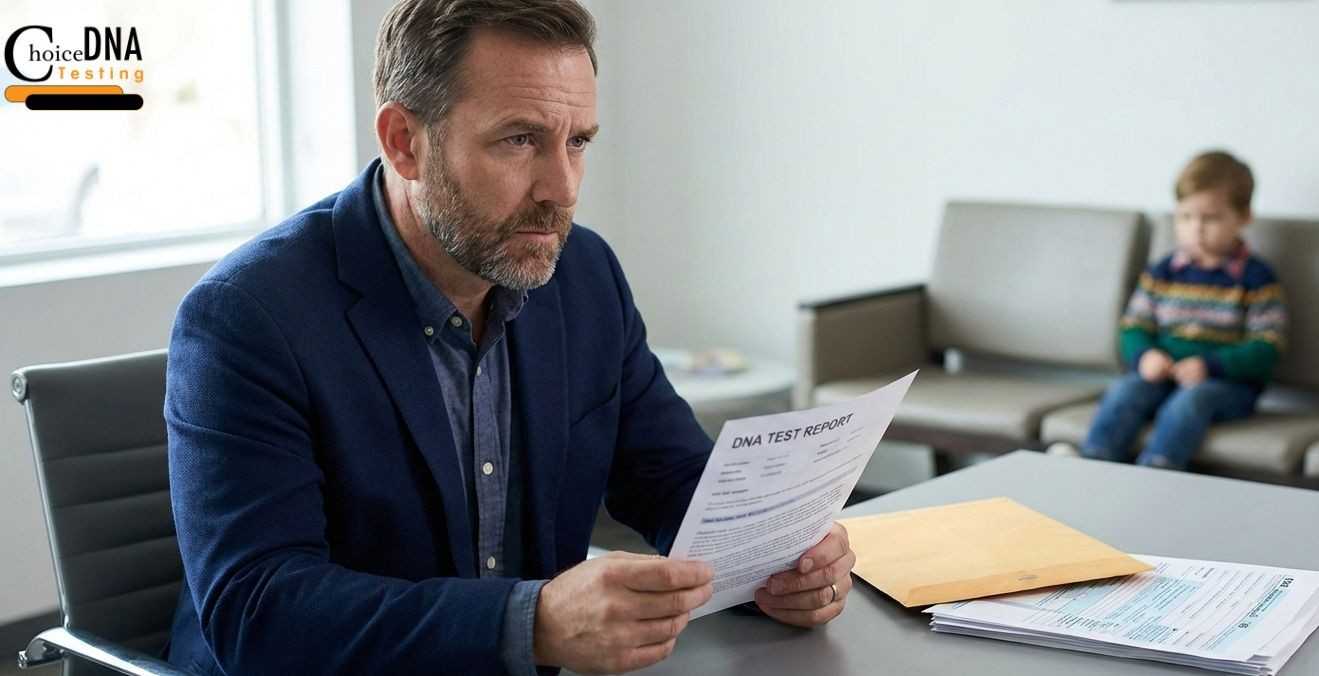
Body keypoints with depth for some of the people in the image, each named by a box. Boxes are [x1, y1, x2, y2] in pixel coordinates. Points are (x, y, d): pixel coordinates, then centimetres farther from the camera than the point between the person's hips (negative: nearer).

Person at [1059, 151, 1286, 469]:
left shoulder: (1256, 278, 0)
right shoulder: (1163, 272, 12)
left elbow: (1265, 350, -5)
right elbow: (1135, 327, 12)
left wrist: (1209, 366, -20)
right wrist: (1145, 356, -12)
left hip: (1228, 381, -3)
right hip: (1163, 373, 4)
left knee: (1190, 400, -34)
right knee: (1124, 391, -25)